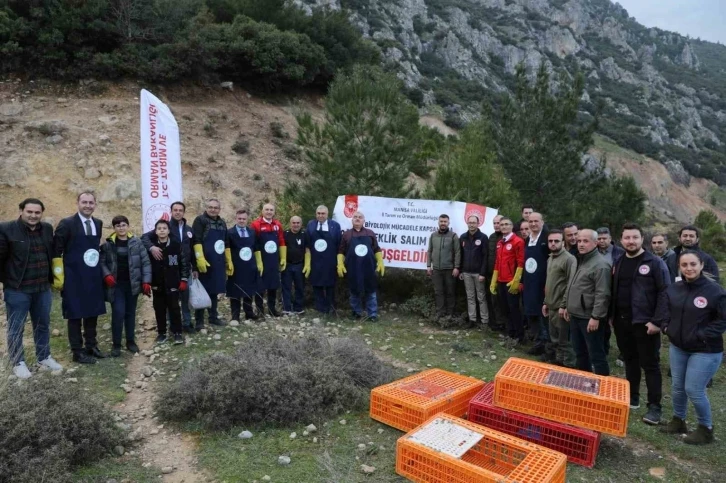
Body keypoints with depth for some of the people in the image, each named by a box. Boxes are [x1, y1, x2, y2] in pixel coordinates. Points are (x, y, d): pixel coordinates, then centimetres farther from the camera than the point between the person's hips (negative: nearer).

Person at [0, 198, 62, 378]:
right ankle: (18, 362, 24)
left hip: (43, 288, 5)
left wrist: (53, 278, 13)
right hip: (17, 289, -5)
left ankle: (44, 357, 31)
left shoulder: (47, 228, 5)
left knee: (43, 325, 16)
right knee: (16, 328, 9)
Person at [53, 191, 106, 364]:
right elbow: (56, 251, -9)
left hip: (93, 277, 6)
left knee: (93, 312, 14)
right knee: (75, 314, 4)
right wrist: (58, 276, -11)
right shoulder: (67, 223, -10)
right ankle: (77, 352, 14)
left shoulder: (98, 224, 7)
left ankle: (91, 346, 28)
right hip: (74, 278, -5)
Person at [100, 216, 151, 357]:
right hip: (116, 284, -1)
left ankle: (131, 341, 24)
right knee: (118, 313, -7)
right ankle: (116, 344, 8)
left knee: (130, 313, 11)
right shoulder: (108, 244, -1)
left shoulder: (136, 242, -2)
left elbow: (146, 262, -2)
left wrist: (146, 281, -9)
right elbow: (102, 262, 1)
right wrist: (106, 275, -16)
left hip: (132, 284, 1)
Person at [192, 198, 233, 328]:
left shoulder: (222, 223, 15)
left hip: (218, 263, 6)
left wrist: (229, 261, 16)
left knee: (214, 291, 14)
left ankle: (213, 317, 25)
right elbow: (196, 241, -15)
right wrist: (200, 259, -24)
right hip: (205, 263, -6)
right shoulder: (200, 220, -5)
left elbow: (226, 243, 19)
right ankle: (199, 320, 6)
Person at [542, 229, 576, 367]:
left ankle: (567, 366, 10)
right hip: (551, 306, 8)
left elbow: (570, 285, -18)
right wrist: (546, 302, 19)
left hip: (561, 307, -8)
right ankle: (554, 362, 29)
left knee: (564, 340, 0)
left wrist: (564, 305, -20)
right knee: (554, 339, 18)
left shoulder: (569, 259, -12)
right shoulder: (550, 259, 15)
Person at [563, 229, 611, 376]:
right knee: (579, 353, 19)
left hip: (590, 318, -9)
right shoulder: (580, 261, 14)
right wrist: (567, 306, 21)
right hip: (575, 316, 9)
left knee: (596, 355, 0)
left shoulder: (600, 265, -16)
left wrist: (595, 317, -23)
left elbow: (602, 294, -21)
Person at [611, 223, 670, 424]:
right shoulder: (618, 263, 10)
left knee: (650, 365, 1)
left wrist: (658, 321, -17)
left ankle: (654, 406, 9)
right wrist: (611, 315, 11)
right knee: (630, 360, 15)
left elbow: (665, 293, -12)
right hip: (621, 322, 6)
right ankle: (632, 398, 28)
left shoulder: (655, 263, -8)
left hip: (645, 323, -5)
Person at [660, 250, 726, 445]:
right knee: (678, 387, 15)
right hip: (678, 347, 5)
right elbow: (665, 310, 14)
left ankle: (706, 428, 22)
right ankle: (678, 420, 35)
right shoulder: (674, 289, -1)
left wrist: (701, 335, -17)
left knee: (694, 390, -1)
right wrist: (666, 327, -1)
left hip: (705, 351, -5)